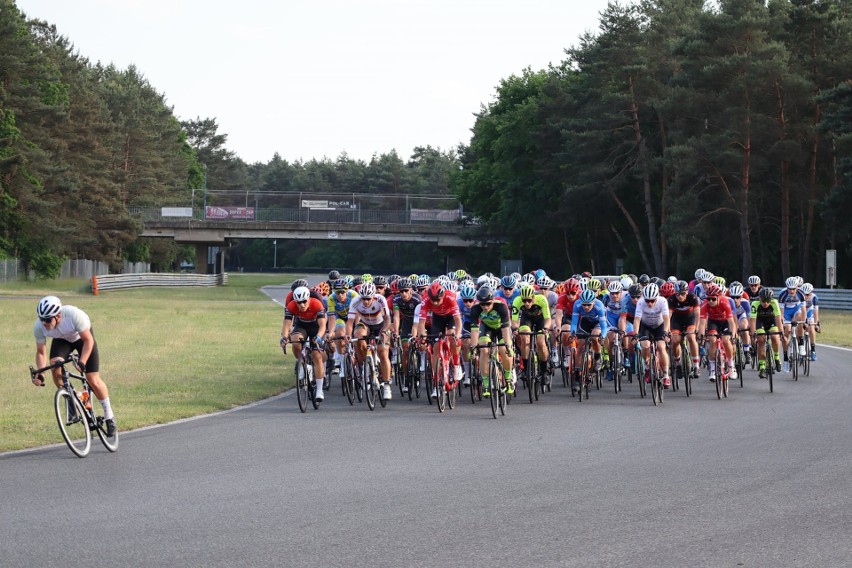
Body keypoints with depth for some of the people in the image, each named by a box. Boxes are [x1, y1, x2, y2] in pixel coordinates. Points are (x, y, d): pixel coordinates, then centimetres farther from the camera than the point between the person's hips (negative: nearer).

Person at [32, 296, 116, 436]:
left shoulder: (74, 315, -40)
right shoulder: (39, 327, -29)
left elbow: (88, 341, -29)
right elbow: (41, 352, -17)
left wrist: (82, 362, -41)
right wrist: (40, 374, -32)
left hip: (82, 337, -3)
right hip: (61, 340, 3)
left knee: (93, 381, -6)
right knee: (56, 369, -27)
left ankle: (109, 417, 12)